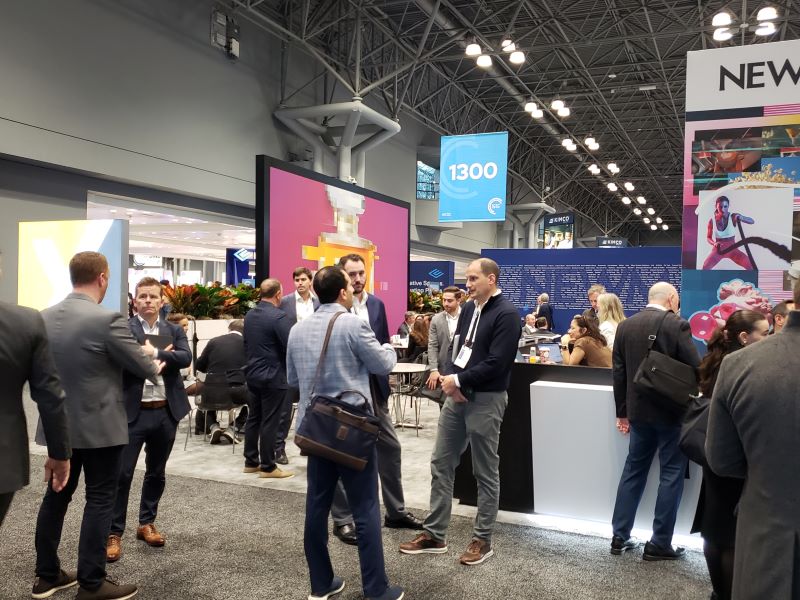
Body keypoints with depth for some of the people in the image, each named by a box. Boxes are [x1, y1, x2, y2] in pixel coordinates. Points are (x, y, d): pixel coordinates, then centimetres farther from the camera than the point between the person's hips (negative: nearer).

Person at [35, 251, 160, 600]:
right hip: (100, 426, -7)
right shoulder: (108, 320, -20)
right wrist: (151, 356, 12)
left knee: (56, 495, 17)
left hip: (58, 423, 7)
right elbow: (145, 368, -13)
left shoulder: (44, 318, 1)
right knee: (99, 500, 3)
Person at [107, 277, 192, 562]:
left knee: (156, 472, 15)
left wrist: (152, 354, -16)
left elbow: (185, 358, -9)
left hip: (166, 412, 4)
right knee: (122, 473, -2)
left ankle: (147, 523, 31)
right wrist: (162, 356, -15)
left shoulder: (174, 330, 8)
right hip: (133, 411, -4)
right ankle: (114, 532, 11)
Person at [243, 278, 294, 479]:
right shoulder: (279, 317, -19)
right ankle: (268, 467, 6)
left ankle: (251, 462, 23)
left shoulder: (249, 315, 7)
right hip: (273, 376, -8)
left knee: (253, 418, 14)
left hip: (253, 374, 8)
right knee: (270, 422, -1)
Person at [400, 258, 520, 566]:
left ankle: (482, 540, 19)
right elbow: (456, 346, 12)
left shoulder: (506, 314, -14)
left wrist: (458, 381, -14)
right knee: (441, 464, 11)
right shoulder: (469, 309, 11)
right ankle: (434, 534, 22)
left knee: (485, 472, 6)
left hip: (486, 400, -8)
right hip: (457, 395, 8)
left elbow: (496, 363, -21)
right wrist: (450, 379, -7)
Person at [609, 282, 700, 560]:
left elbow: (619, 373, 5)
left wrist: (622, 412, 12)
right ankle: (659, 544, 11)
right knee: (671, 475, 6)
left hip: (639, 411, 5)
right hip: (671, 411, -5)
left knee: (633, 471, 15)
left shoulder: (625, 326, 3)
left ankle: (619, 537, 19)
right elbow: (695, 369, -12)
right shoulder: (676, 325, -12)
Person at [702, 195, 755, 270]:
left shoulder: (733, 217, -11)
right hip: (718, 249, 0)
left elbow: (752, 221, -20)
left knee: (751, 266, -17)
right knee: (705, 267, -23)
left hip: (732, 248, 0)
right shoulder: (712, 220, -8)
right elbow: (708, 238, 2)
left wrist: (741, 218, -42)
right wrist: (714, 243, -21)